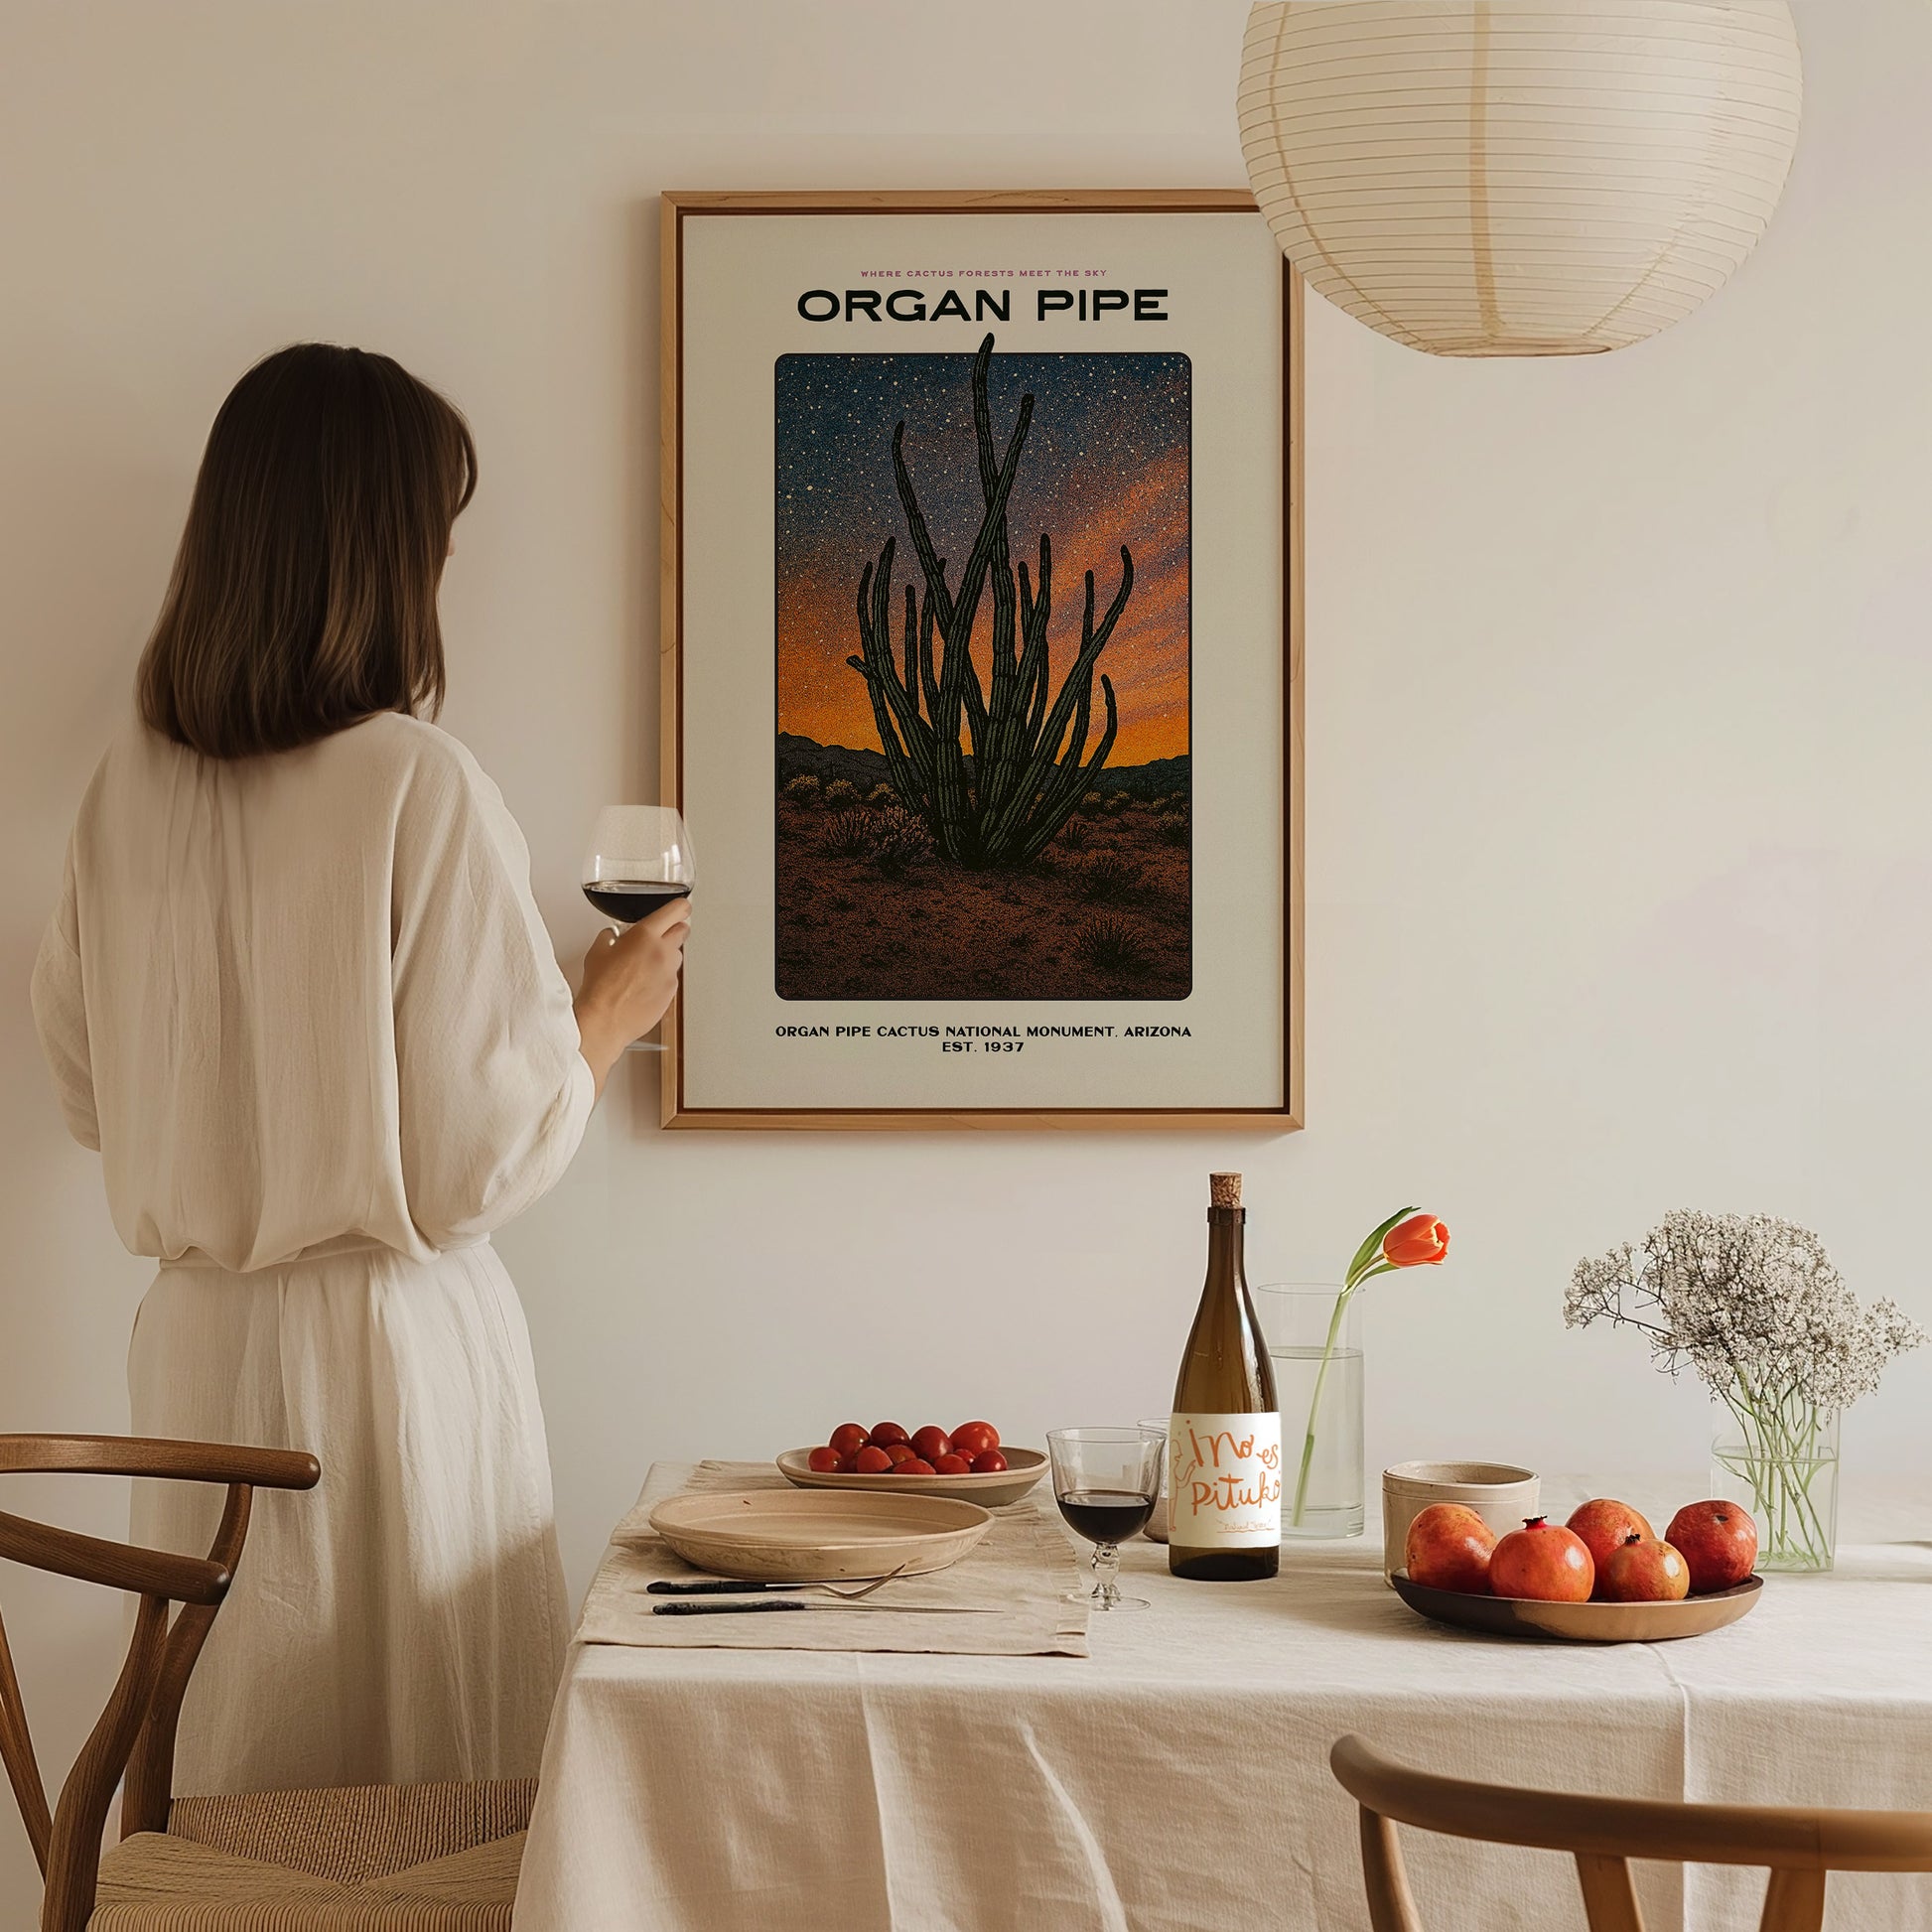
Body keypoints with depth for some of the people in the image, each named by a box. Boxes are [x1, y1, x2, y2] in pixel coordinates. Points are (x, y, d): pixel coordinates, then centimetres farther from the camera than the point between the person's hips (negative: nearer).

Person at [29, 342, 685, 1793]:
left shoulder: (132, 785, 0)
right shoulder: (421, 787, -16)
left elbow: (90, 1093, 11)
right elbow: (486, 1156, -14)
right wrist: (610, 1012, 3)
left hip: (196, 1343, 6)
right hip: (390, 1343, -6)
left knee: (233, 1784, 15)